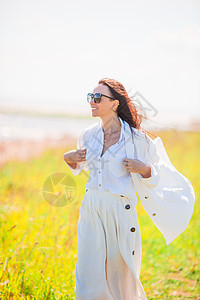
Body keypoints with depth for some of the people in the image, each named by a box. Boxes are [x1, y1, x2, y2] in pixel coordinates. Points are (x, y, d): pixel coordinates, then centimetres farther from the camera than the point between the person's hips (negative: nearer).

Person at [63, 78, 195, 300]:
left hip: (120, 213, -3)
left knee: (120, 277, 8)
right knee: (88, 280, -2)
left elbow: (156, 174, 4)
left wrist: (143, 169, -16)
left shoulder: (135, 138, -7)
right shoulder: (88, 135, 6)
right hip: (91, 212, 4)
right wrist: (69, 159, 6)